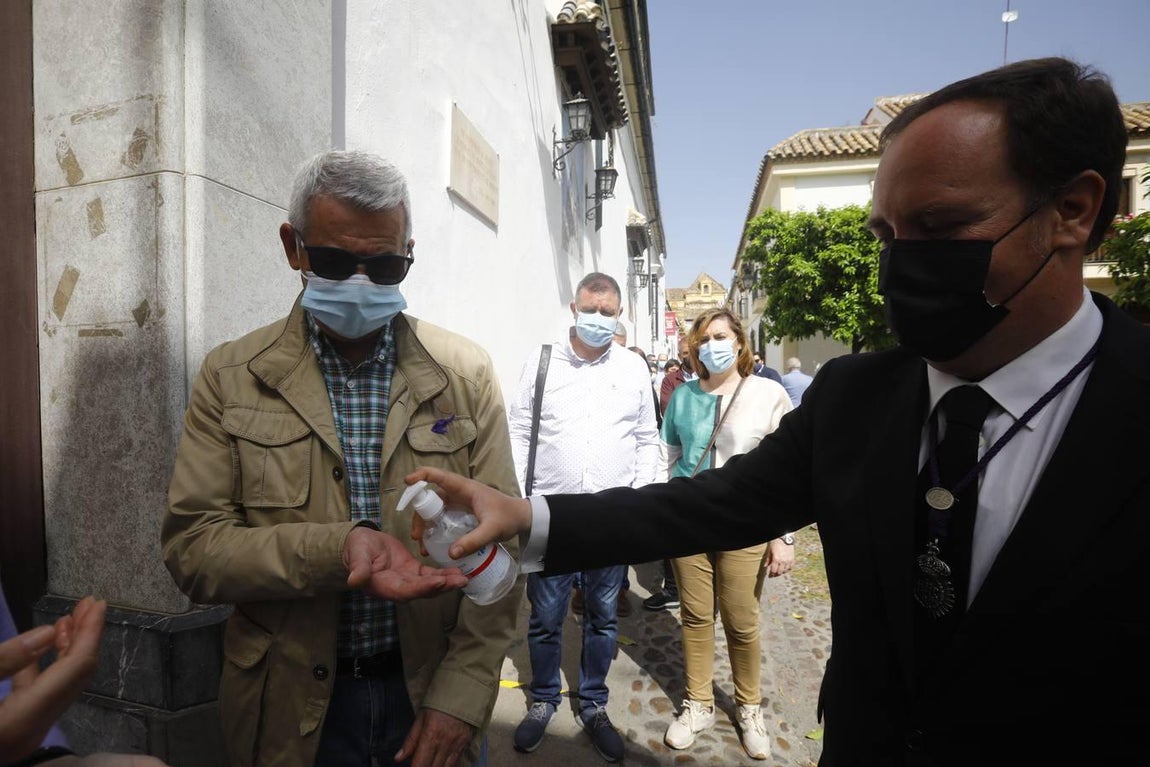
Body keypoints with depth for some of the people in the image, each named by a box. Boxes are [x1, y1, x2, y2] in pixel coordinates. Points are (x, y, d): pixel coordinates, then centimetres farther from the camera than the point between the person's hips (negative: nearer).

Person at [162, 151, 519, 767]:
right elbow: (191, 548, -8)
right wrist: (335, 549, -25)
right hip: (293, 707, 1)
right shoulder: (230, 378, -6)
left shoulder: (466, 373, -6)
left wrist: (462, 694, -12)